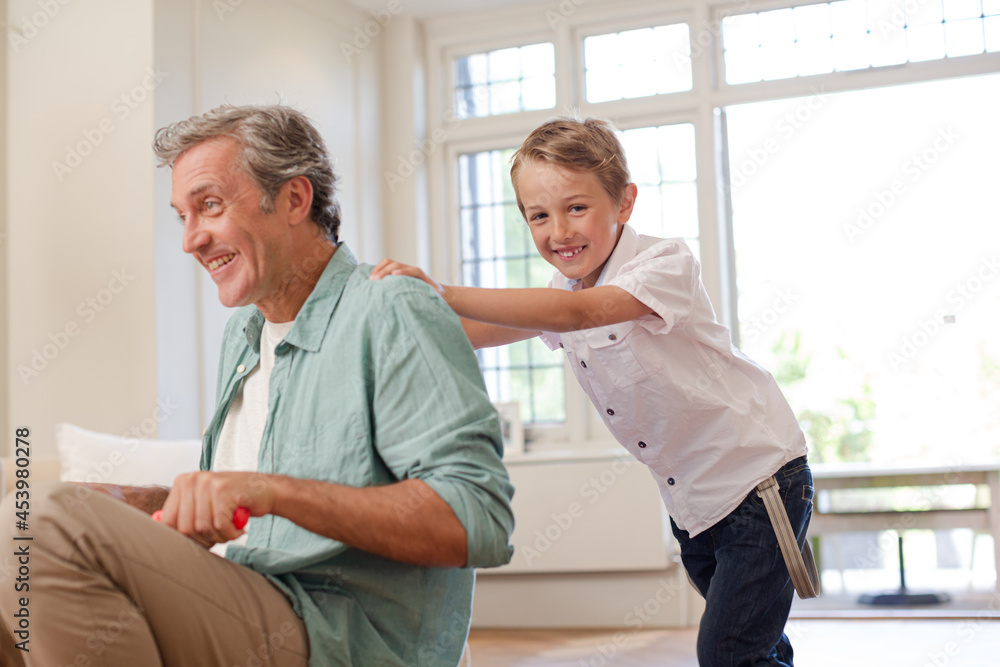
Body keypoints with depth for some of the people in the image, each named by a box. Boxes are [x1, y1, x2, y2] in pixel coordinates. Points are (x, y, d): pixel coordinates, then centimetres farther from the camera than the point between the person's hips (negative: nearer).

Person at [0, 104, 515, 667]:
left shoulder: (393, 314, -9)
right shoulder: (245, 332, 20)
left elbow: (481, 522, -21)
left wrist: (277, 492, -26)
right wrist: (153, 508, 6)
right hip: (252, 621, 8)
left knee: (55, 524, -24)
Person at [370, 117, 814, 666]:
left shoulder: (666, 262, -23)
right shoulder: (560, 293, 1)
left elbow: (577, 313, -40)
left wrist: (442, 294, -47)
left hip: (760, 481, -7)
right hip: (690, 503, 7)